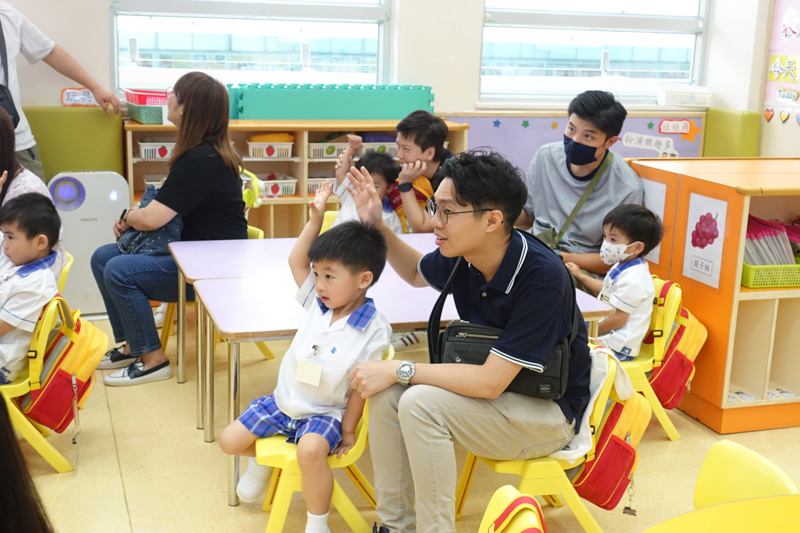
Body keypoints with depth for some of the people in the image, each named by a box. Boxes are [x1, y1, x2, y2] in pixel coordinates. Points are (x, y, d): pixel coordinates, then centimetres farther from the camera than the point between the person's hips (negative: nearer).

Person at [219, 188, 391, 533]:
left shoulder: (374, 330, -20)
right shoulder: (319, 302, -4)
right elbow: (296, 261, 1)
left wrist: (348, 431, -10)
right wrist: (315, 219, -8)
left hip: (325, 413, -6)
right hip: (283, 400, 7)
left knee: (310, 451, -36)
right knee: (229, 440, 5)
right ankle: (261, 459, 39)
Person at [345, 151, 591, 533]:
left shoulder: (541, 277, -30)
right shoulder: (461, 255, -9)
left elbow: (491, 382, -30)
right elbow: (417, 273, 17)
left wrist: (400, 370, -24)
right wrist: (376, 226, 2)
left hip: (550, 411, -7)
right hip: (488, 384, 7)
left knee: (420, 403, -27)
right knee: (385, 394, -11)